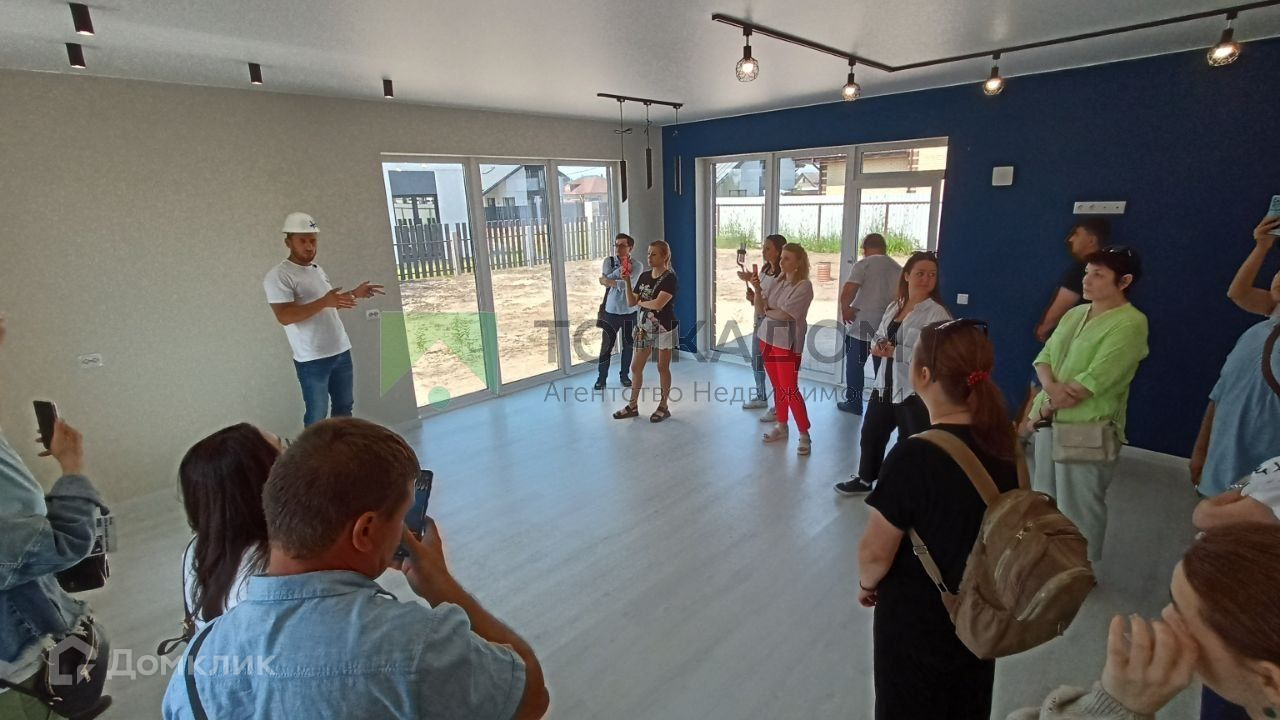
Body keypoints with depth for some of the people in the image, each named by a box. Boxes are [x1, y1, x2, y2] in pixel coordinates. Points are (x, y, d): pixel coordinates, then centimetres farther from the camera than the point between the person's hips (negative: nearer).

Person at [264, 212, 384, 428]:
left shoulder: (317, 269, 14)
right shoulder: (278, 276, -12)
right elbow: (284, 316, -23)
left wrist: (354, 294, 11)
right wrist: (323, 302, -33)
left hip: (341, 352, 8)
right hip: (312, 359, -8)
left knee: (344, 407, 18)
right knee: (317, 417, 1)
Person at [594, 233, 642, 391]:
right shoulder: (608, 261, -2)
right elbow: (606, 279, -18)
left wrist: (608, 281, -18)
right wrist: (619, 271, -29)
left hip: (629, 313, 0)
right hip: (611, 312, 0)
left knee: (628, 345, 12)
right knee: (606, 346, 4)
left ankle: (624, 375, 30)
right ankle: (602, 377, 19)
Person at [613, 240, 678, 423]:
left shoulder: (670, 278, -14)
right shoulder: (644, 276, 6)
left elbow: (658, 304, -26)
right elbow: (631, 302, 3)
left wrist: (641, 302, -8)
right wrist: (627, 281, -9)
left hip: (664, 329, -6)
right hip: (644, 327, 6)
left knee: (663, 368, 5)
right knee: (636, 367, 8)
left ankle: (663, 407, 19)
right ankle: (632, 406, 21)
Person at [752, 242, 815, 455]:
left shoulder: (804, 285, -13)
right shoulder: (777, 282, 7)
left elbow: (784, 314, -20)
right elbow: (760, 310, 4)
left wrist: (767, 310, -2)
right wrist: (757, 289, -10)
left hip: (788, 343, -6)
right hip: (768, 338, 6)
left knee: (790, 390, -5)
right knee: (777, 387, 15)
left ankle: (804, 435, 6)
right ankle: (781, 426, 28)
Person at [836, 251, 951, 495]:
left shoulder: (937, 313, -13)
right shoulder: (893, 306, 10)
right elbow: (880, 335, 17)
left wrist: (895, 352, -22)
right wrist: (879, 346, -7)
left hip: (915, 389, -8)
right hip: (886, 383, 8)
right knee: (871, 432, 21)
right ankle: (865, 479, 42)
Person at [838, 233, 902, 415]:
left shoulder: (863, 264, -8)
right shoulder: (898, 268, 10)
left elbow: (847, 290, -19)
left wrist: (845, 308, -6)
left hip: (862, 324, -5)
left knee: (855, 364, 8)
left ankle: (854, 402, 12)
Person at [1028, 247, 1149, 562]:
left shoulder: (1130, 323, -13)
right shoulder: (1074, 314, 10)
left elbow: (1092, 381, -20)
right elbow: (1044, 357, 6)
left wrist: (1046, 407, -10)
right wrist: (1051, 387, -16)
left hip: (1088, 430, -8)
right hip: (1050, 423, 8)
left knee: (1079, 510, 4)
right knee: (1043, 501, 20)